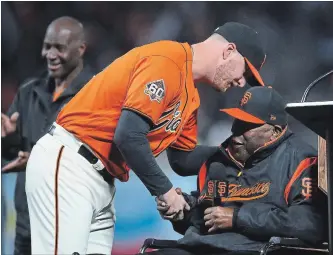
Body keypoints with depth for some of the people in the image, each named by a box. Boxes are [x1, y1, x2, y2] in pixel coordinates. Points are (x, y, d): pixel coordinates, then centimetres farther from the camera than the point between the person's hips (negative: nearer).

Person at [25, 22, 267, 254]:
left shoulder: (190, 94, 16)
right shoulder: (167, 60, -16)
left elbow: (183, 159, 22)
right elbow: (129, 136, -23)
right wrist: (165, 190, -13)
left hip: (102, 180, 10)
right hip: (67, 165, -10)